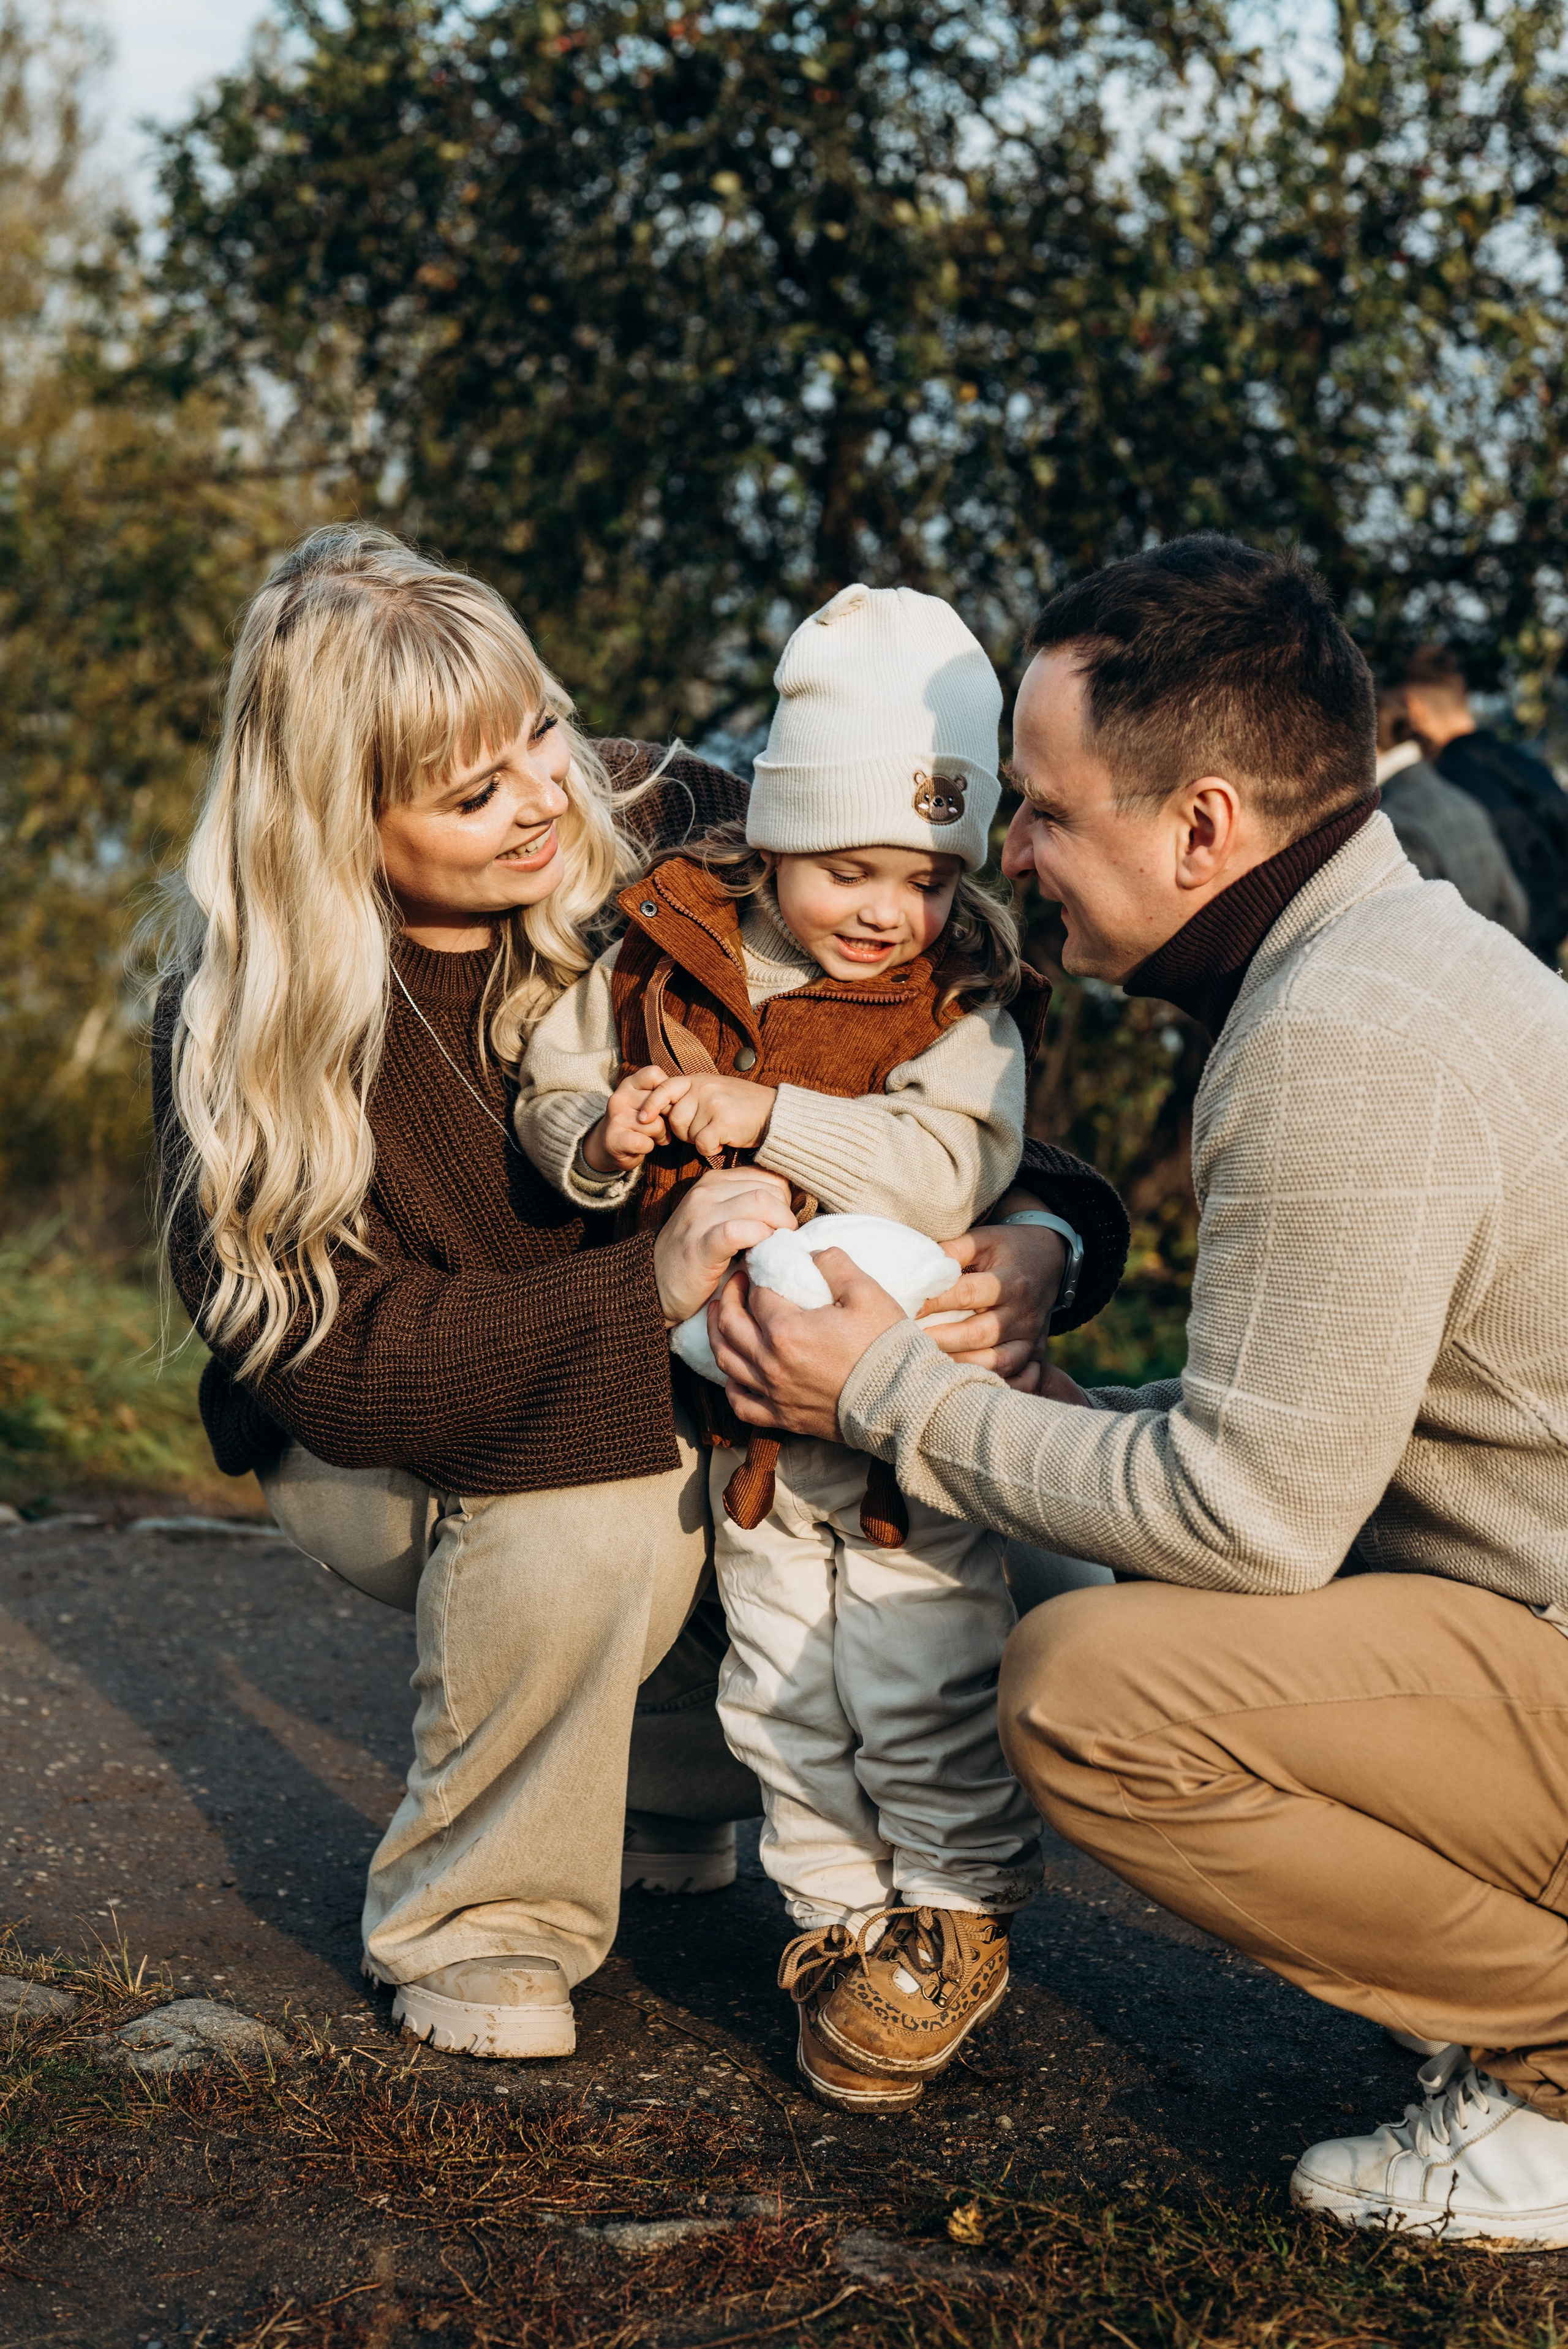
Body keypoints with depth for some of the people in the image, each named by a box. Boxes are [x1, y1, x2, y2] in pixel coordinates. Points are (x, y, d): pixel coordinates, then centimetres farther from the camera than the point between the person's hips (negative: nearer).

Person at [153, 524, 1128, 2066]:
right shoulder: (244, 1027, -23)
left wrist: (1040, 1233, -32)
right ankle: (475, 1924, -9)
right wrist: (647, 1292, -42)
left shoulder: (671, 840, -17)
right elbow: (343, 1363, -29)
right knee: (595, 1515, -37)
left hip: (684, 1383, 4)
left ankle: (667, 1783, 7)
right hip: (384, 1456, -4)